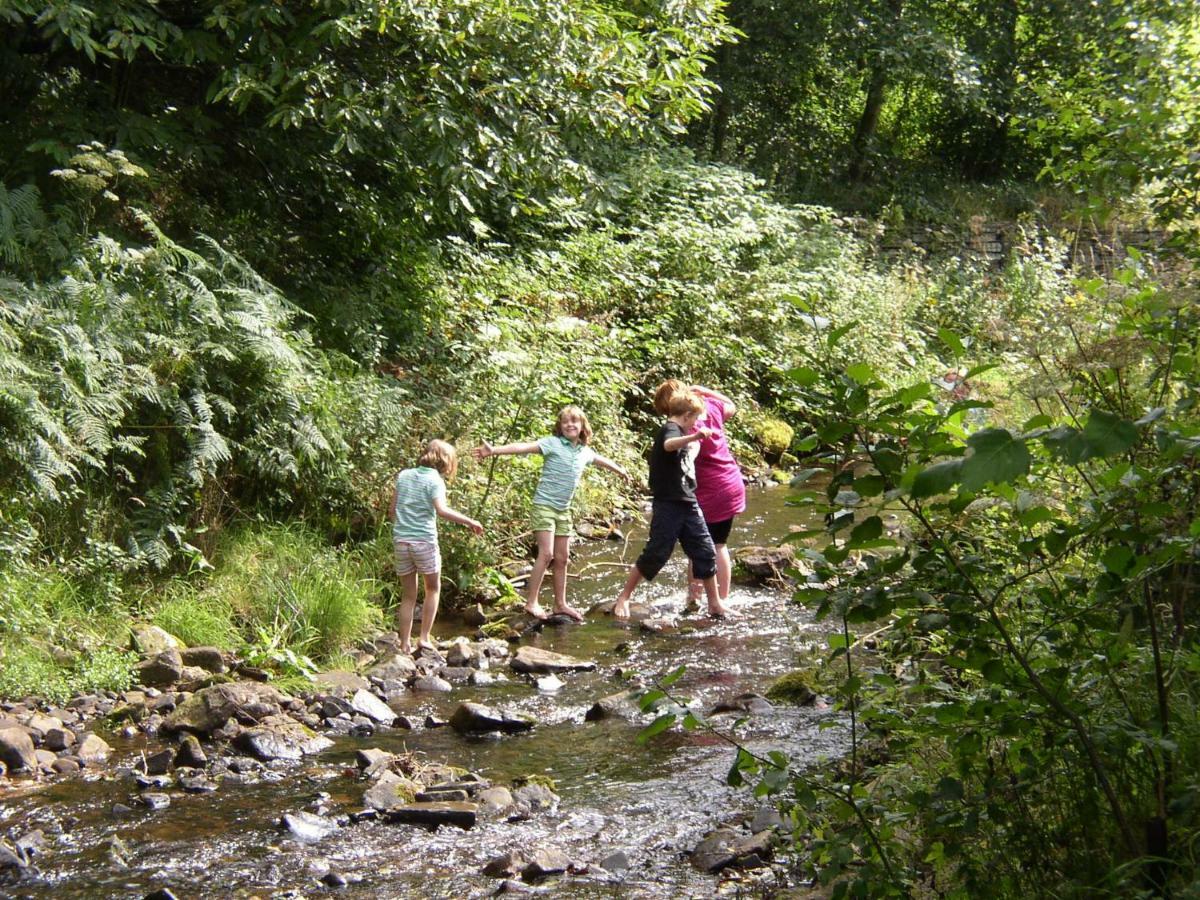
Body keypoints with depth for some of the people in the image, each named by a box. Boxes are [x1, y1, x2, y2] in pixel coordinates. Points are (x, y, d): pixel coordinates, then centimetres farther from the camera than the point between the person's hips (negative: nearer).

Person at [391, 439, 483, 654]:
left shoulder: (404, 475, 10)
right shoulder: (435, 480, -6)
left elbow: (393, 509, 13)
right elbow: (441, 510, -21)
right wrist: (470, 522, -17)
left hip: (401, 540, 4)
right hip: (424, 540, -4)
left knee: (408, 596, 12)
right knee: (433, 589, 16)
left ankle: (405, 645, 9)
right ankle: (424, 638, 8)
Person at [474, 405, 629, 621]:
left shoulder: (585, 452, 8)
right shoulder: (553, 444, -11)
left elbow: (601, 460, 30)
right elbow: (524, 447, -25)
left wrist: (620, 470, 48)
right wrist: (494, 451, -38)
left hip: (563, 510, 7)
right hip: (544, 505, -6)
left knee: (562, 558, 10)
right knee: (546, 554, -16)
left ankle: (560, 604, 20)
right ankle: (531, 603, -11)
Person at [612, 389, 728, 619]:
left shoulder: (679, 431, 18)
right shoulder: (670, 429, -11)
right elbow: (669, 445, -40)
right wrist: (695, 436, -54)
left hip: (688, 504, 9)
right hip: (669, 505, -9)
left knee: (706, 553, 6)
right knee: (654, 555, -5)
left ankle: (715, 604, 14)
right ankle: (623, 598, 8)